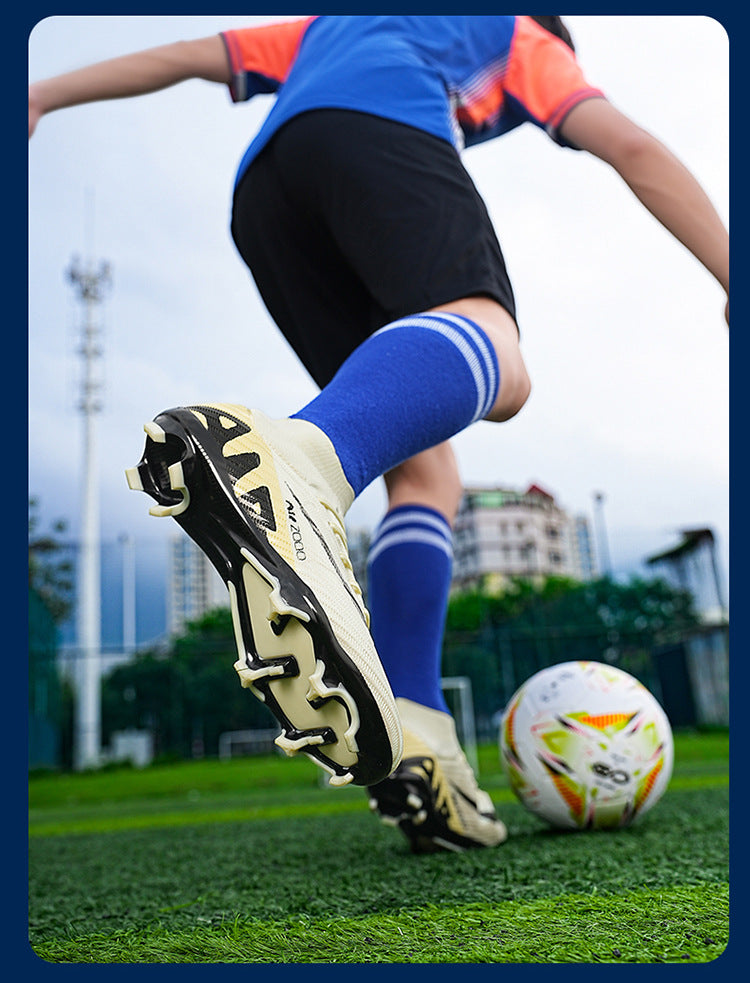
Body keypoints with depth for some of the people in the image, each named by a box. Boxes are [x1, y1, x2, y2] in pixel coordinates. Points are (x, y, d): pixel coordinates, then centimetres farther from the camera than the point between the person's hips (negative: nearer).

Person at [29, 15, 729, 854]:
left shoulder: (330, 29, 46)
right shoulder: (525, 37, 33)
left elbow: (182, 56, 40)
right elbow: (632, 147, 19)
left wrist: (44, 94, 41)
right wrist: (731, 277, 16)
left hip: (261, 186, 5)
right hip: (382, 131, -5)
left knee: (423, 467, 3)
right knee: (495, 366, -29)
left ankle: (413, 746, -10)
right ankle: (297, 464, -63)